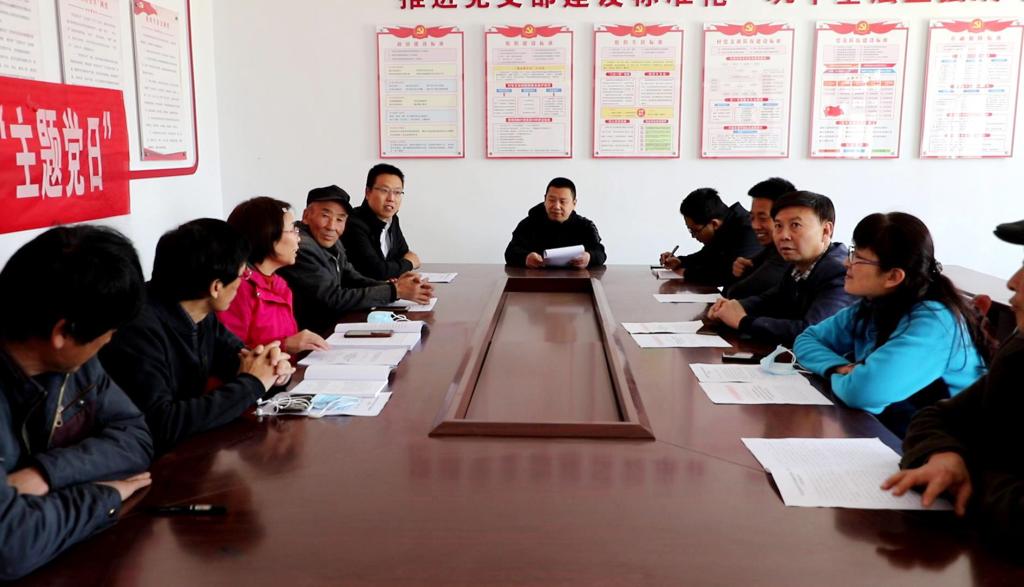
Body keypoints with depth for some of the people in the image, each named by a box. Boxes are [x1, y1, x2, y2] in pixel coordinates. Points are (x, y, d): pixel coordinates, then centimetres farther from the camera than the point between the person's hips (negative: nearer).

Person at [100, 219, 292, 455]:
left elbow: (230, 348, 15)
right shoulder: (138, 329, -26)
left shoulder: (199, 312, -2)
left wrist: (257, 362, -8)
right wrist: (251, 383, -24)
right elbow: (161, 425, -34)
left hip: (187, 445, 7)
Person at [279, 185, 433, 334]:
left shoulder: (331, 243, 7)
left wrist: (394, 285, -14)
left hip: (331, 327, 8)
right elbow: (335, 299, -21)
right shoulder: (302, 248, -21)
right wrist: (394, 291, -18)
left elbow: (353, 280, 4)